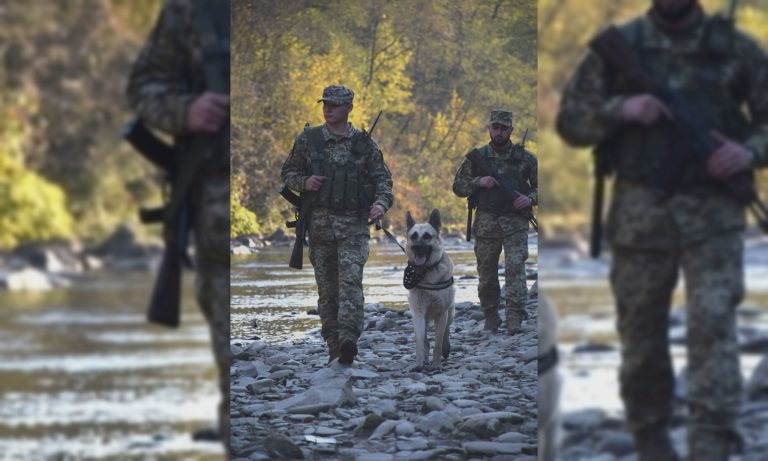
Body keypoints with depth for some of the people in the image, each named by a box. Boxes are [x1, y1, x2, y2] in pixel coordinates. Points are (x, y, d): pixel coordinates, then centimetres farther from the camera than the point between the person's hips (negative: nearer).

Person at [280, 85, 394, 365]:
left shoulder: (364, 144, 5)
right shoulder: (308, 140, 8)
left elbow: (383, 178, 8)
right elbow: (288, 173, 14)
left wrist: (381, 203, -11)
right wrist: (304, 182, -7)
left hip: (354, 224, -2)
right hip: (320, 223, 2)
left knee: (350, 280, -19)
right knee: (326, 287, 4)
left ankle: (348, 339, -31)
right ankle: (334, 347, 10)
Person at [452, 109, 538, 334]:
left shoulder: (524, 157, 5)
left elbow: (540, 186, 11)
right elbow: (458, 186, 10)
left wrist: (530, 199, -10)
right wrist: (479, 182, -9)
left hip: (515, 223, -2)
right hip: (486, 222, 2)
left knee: (515, 266, -15)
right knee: (486, 271, 5)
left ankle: (515, 317, -19)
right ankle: (490, 317, 18)